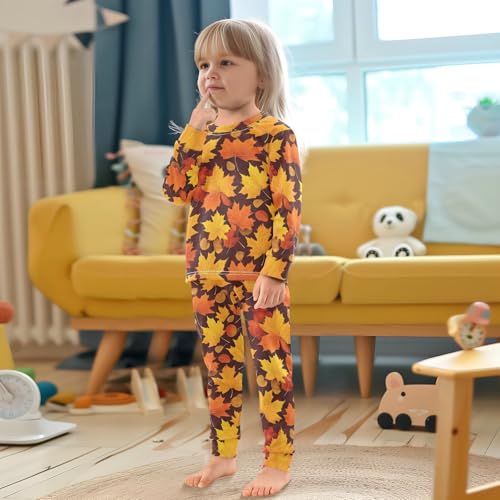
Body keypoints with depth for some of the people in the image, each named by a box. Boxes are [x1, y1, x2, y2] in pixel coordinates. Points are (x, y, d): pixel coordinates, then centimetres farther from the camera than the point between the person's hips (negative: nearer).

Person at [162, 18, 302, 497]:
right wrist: (195, 129, -3)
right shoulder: (201, 135, 11)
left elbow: (288, 209, -12)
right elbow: (175, 190, -1)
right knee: (219, 367, 14)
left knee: (271, 366, 0)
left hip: (258, 274, -6)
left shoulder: (275, 134, -7)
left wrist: (276, 270, -19)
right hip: (207, 275, 6)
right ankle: (222, 455, 26)